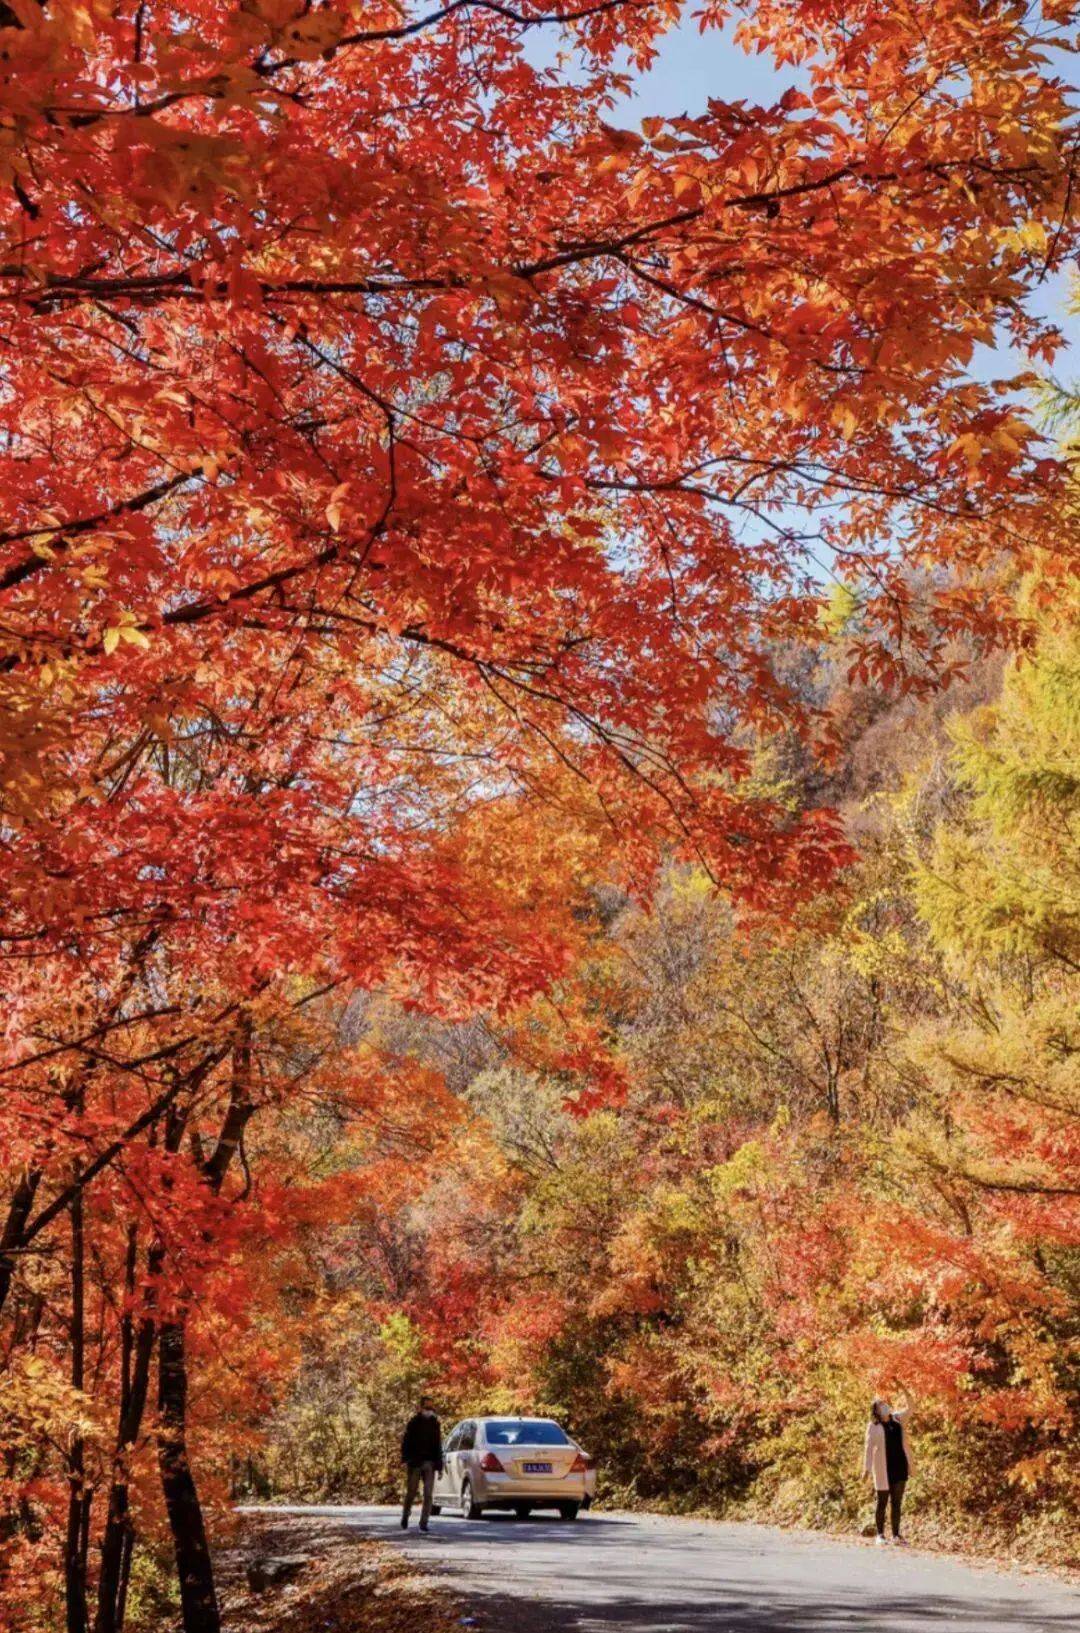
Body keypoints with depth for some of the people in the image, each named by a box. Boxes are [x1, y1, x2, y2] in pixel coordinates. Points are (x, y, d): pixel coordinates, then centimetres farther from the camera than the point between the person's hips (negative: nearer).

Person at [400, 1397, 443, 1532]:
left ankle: (424, 1523, -1)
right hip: (415, 1462, -3)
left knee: (428, 1494, -4)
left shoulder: (435, 1423, 12)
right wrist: (406, 1460, -15)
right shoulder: (413, 1422, 1)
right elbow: (406, 1442, -4)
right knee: (411, 1493, 2)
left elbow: (438, 1446, 15)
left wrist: (439, 1465, 11)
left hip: (429, 1463, 3)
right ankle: (405, 1517, 22)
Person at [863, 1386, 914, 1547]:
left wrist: (905, 1392, 0)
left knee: (897, 1502, 7)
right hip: (883, 1468, -4)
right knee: (882, 1502, 2)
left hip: (900, 1465, 4)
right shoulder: (873, 1426, -3)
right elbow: (869, 1447, -6)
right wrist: (867, 1467, -13)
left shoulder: (897, 1418, 10)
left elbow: (909, 1407, 16)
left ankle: (896, 1536, 12)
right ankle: (880, 1535, 8)